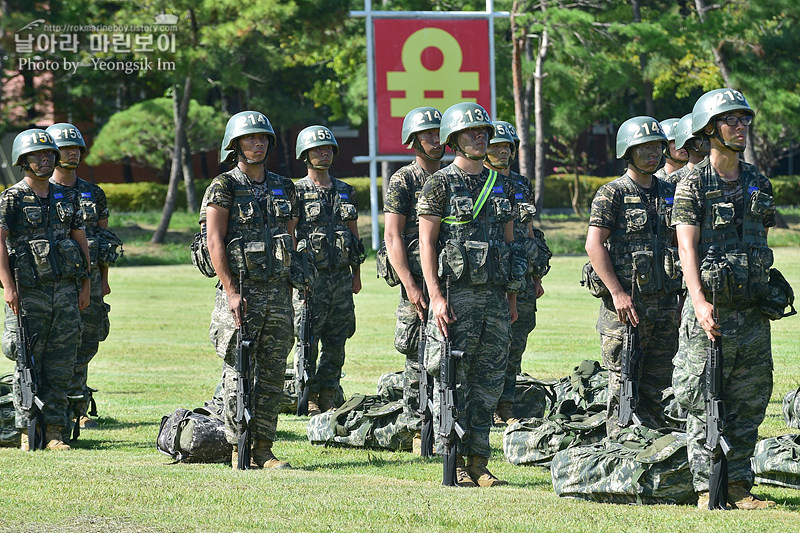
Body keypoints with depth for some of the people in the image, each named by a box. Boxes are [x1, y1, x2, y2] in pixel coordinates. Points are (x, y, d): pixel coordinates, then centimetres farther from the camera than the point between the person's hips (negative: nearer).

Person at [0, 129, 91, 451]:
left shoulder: (66, 199, 14)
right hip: (29, 294, -4)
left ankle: (54, 432, 7)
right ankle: (28, 433, 3)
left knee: (61, 367, 3)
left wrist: (84, 286, 10)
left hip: (66, 291, 4)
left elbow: (81, 243, 17)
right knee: (28, 365, -2)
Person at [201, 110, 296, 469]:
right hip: (241, 292, -5)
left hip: (277, 292, 5)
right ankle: (239, 450, 0)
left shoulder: (283, 188, 14)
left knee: (272, 373, 4)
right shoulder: (224, 188, -3)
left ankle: (264, 449, 8)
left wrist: (290, 289, 12)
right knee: (239, 373, -4)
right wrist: (232, 291, -16)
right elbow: (214, 242, -9)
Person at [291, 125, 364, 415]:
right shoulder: (296, 193, -2)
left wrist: (357, 273, 14)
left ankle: (328, 399, 13)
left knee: (336, 343, 6)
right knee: (307, 340, -4)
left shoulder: (346, 192, 14)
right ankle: (309, 400, 3)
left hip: (342, 279, 5)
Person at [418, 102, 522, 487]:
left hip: (495, 294, 5)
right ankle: (454, 462, 0)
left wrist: (512, 297, 13)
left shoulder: (500, 185, 15)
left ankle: (479, 462, 9)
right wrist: (436, 296, -14)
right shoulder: (440, 184, -1)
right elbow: (426, 243, -6)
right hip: (456, 293, -5)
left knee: (488, 380, 5)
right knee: (453, 379, -4)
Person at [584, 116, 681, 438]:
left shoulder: (669, 193, 13)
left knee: (657, 382, 8)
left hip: (665, 303, 6)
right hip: (626, 303, -6)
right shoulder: (612, 194, -5)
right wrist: (617, 292, -18)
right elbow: (594, 245, -12)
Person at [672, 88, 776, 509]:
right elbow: (687, 246, -11)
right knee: (704, 405, -3)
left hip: (753, 312, 5)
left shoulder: (758, 184, 14)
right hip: (710, 311, -5)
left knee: (749, 404, 6)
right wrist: (699, 302, -23)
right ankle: (707, 488, 1)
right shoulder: (693, 185, -3)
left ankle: (739, 486, 12)